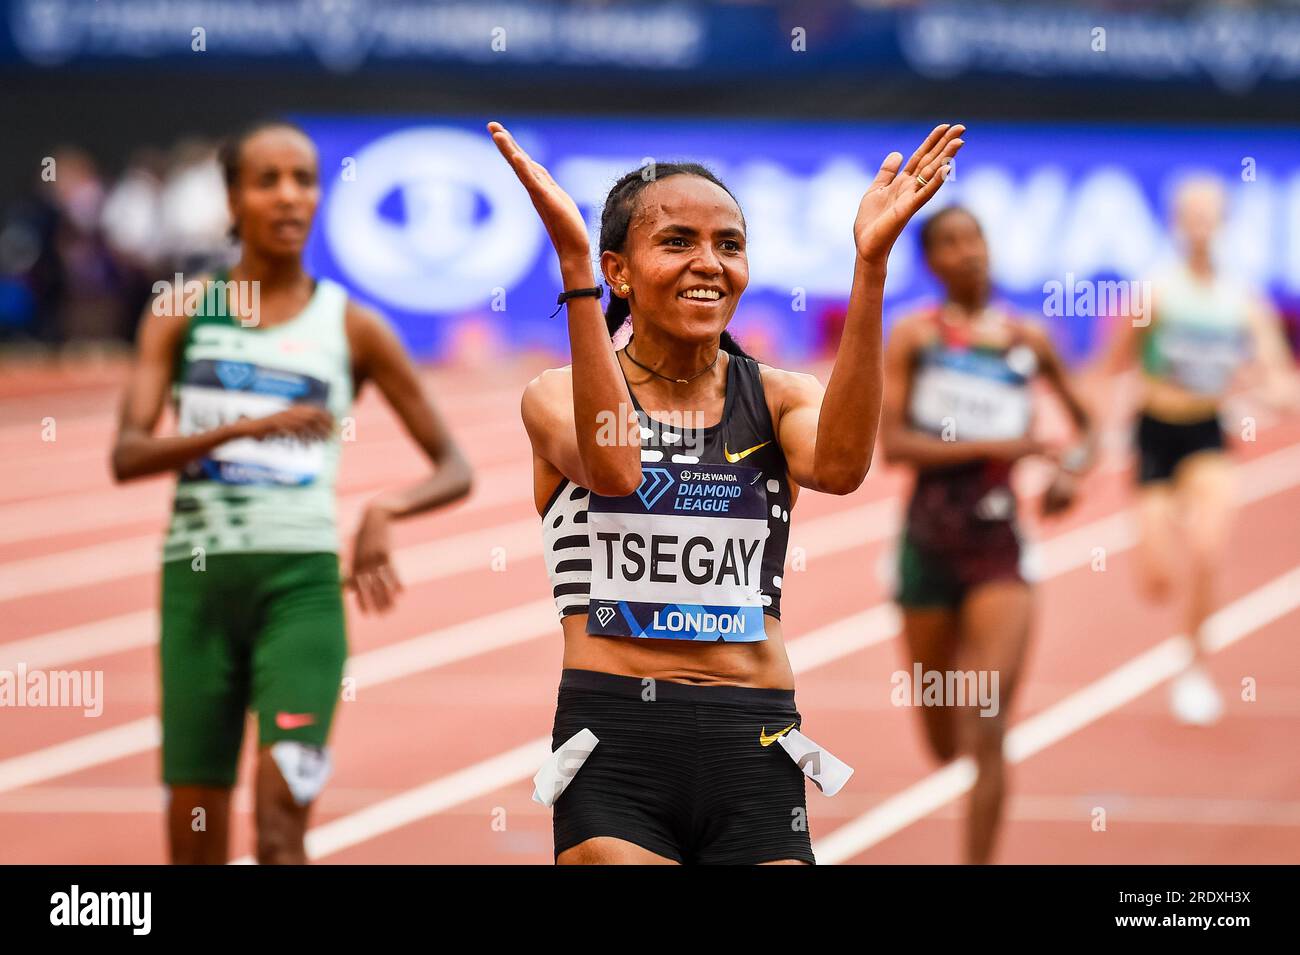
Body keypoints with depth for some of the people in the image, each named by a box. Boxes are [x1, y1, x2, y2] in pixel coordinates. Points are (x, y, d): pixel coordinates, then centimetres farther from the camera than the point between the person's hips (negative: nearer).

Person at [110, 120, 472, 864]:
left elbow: (454, 469, 6)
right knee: (195, 843, 5)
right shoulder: (182, 313, 6)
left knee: (280, 829, -15)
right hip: (198, 579, 2)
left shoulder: (351, 328, 4)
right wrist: (246, 426, -22)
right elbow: (127, 455, -7)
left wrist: (387, 511, -16)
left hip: (301, 582, -2)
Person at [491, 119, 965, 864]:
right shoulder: (557, 396, 3)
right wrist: (572, 263, -28)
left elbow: (839, 466, -16)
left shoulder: (778, 398, 8)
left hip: (753, 749, 2)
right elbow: (612, 468, -21)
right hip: (615, 745, -2)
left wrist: (871, 264, -24)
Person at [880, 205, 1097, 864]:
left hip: (999, 545, 0)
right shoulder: (913, 337, -2)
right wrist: (991, 446, -20)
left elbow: (1084, 422, 20)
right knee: (945, 746, 12)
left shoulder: (1028, 341, 5)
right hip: (929, 540, 0)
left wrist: (1072, 468, -1)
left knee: (987, 736, -13)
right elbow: (892, 444, -13)